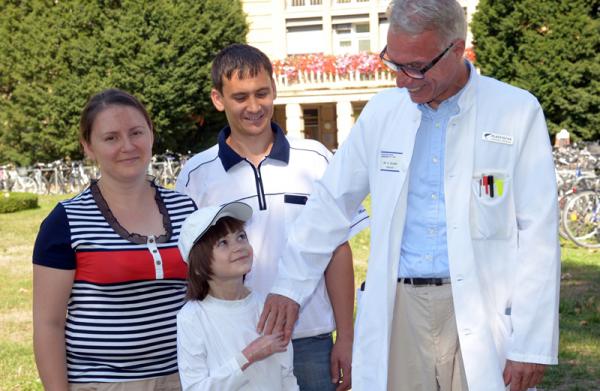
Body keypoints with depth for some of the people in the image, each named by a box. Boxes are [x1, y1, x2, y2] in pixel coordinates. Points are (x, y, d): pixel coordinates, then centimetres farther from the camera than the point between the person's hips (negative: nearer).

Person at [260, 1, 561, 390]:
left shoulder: (518, 112, -5)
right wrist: (290, 285, 8)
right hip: (399, 308, 3)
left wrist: (532, 345, -9)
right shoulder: (383, 111, 6)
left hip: (482, 312, -3)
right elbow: (331, 202, 13)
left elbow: (538, 235, -6)